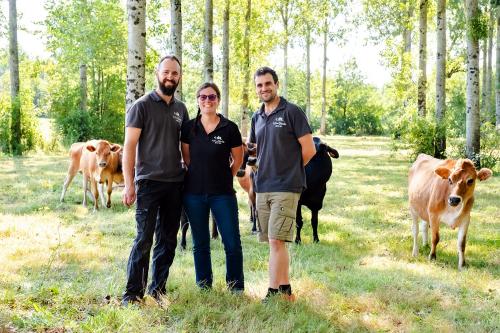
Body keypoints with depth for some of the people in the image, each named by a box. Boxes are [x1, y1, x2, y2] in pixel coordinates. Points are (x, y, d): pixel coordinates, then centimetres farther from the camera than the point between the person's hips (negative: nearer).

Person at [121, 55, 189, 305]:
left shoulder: (181, 109, 13)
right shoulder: (142, 105, -3)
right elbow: (129, 146, -7)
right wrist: (128, 184, -14)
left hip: (176, 184, 6)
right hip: (149, 182, -5)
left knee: (167, 241, 9)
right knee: (144, 239, -7)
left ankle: (157, 290, 19)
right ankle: (132, 293, 2)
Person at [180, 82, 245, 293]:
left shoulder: (230, 128, -3)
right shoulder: (189, 128, 2)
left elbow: (238, 160, 8)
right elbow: (187, 159, 12)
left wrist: (222, 178, 10)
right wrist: (202, 177, 11)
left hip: (223, 194, -2)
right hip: (194, 194, 2)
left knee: (232, 243, -3)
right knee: (200, 244, 10)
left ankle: (236, 289, 11)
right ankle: (204, 288, 23)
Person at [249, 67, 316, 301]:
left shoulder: (292, 112, -5)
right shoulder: (257, 117, 13)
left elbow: (309, 150, -7)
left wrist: (288, 169, 4)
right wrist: (263, 170, 14)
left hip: (286, 187, -7)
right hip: (262, 188, 7)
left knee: (276, 241, -11)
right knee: (273, 242, 9)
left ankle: (274, 292, -5)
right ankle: (285, 290, 18)